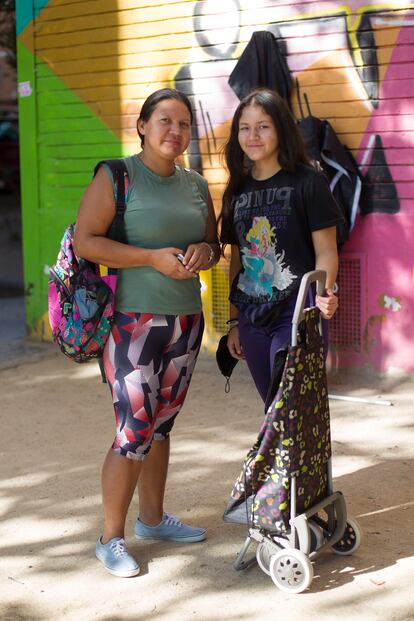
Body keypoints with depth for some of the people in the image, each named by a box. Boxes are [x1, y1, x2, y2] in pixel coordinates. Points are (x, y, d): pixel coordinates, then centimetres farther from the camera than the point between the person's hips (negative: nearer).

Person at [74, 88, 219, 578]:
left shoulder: (195, 185, 11)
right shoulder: (117, 176, -8)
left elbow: (214, 242, 21)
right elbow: (84, 241, -14)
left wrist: (204, 252, -3)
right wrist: (153, 257, -19)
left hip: (186, 320, 6)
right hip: (133, 321, -6)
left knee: (161, 425, 15)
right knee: (135, 431, -7)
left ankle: (152, 518, 31)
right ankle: (111, 538, 8)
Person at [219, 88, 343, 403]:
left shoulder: (307, 182, -5)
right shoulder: (238, 190, 11)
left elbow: (326, 251, -7)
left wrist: (324, 290, -27)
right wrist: (234, 321, 14)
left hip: (296, 317, -6)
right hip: (252, 319, 6)